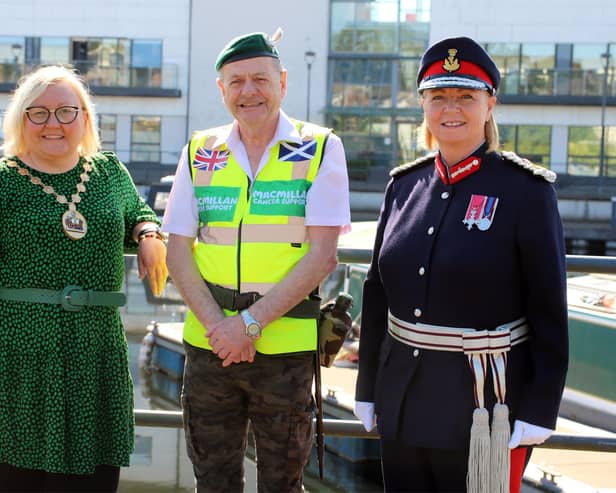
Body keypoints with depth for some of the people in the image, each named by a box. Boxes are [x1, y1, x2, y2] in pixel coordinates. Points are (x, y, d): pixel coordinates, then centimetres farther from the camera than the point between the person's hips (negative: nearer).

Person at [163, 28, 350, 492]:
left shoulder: (320, 149, -1)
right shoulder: (200, 153, 8)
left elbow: (322, 254, -8)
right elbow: (179, 251, 5)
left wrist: (251, 322, -14)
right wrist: (217, 324, -10)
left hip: (286, 345, -3)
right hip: (208, 344, 3)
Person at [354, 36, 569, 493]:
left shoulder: (527, 190, -8)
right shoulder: (404, 184, 6)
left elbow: (549, 311, -9)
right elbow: (377, 293, 11)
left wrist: (539, 410, -12)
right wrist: (367, 386, 11)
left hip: (487, 405, -4)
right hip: (403, 400, 5)